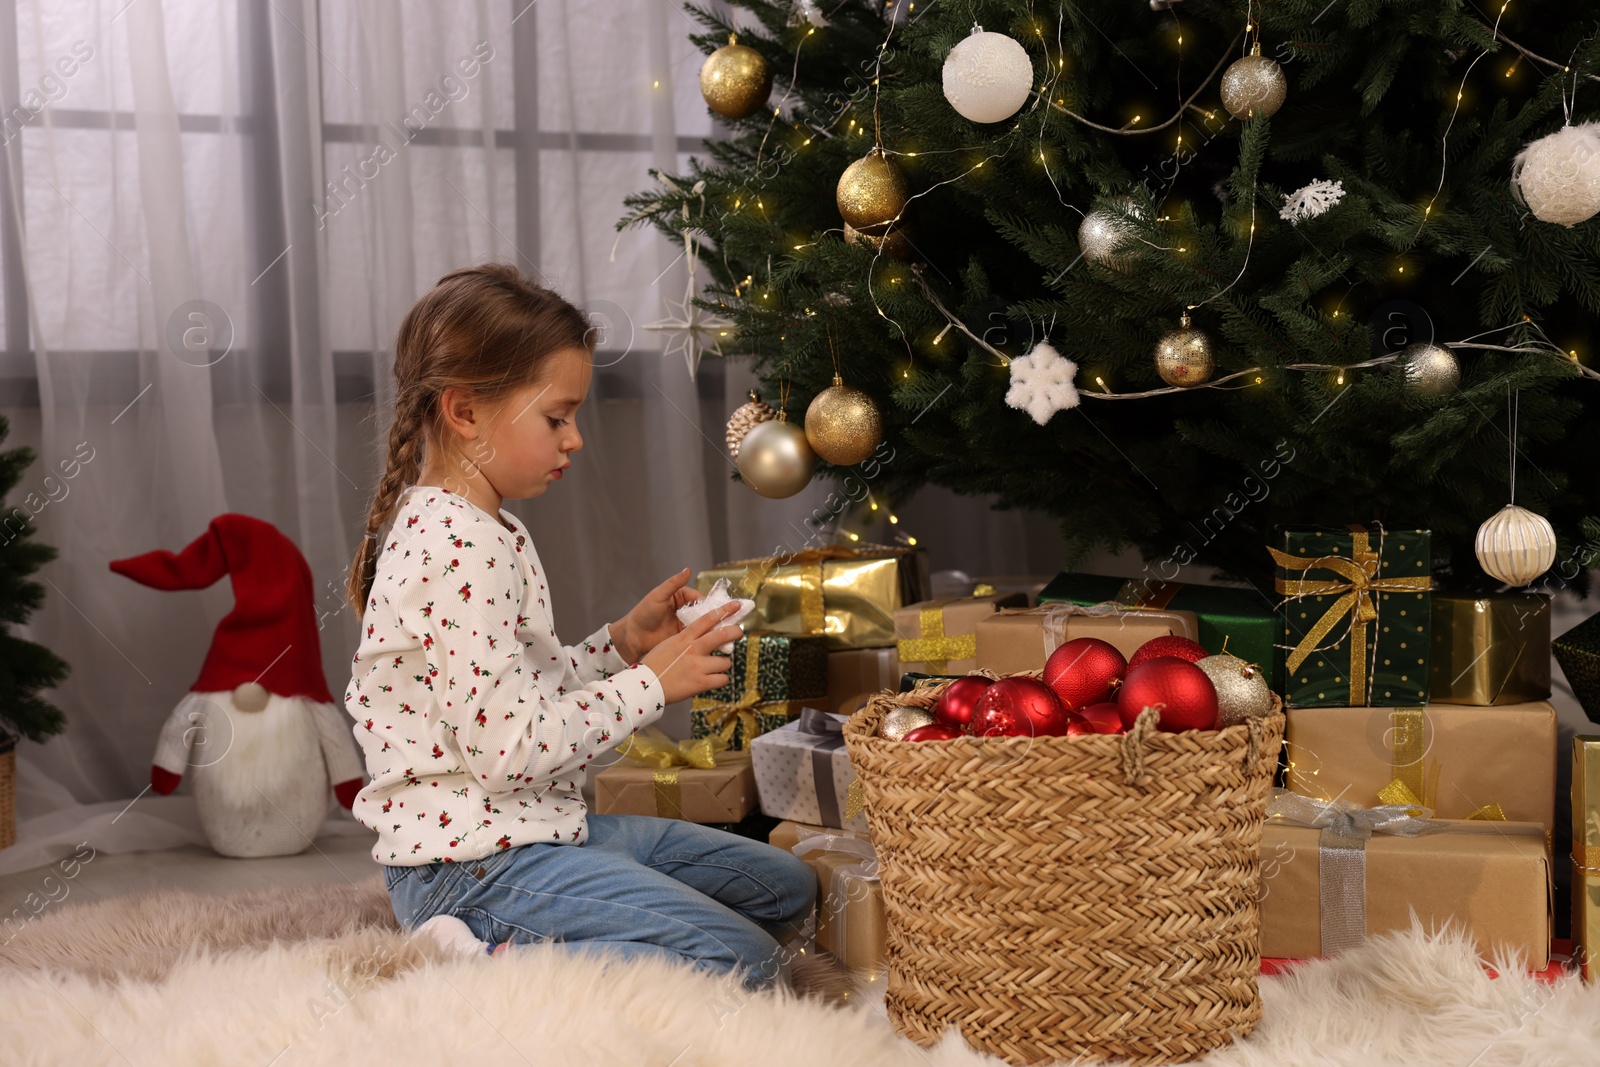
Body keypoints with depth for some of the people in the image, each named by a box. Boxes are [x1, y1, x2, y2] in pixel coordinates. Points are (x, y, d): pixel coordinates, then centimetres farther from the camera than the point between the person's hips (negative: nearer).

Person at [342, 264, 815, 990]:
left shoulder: (485, 532, 13)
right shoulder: (461, 549, -21)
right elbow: (510, 746, -24)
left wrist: (621, 642, 7)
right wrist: (649, 683, -14)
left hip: (533, 831, 11)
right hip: (474, 865, -11)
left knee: (784, 889, 16)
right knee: (746, 966, -19)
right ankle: (489, 957, -13)